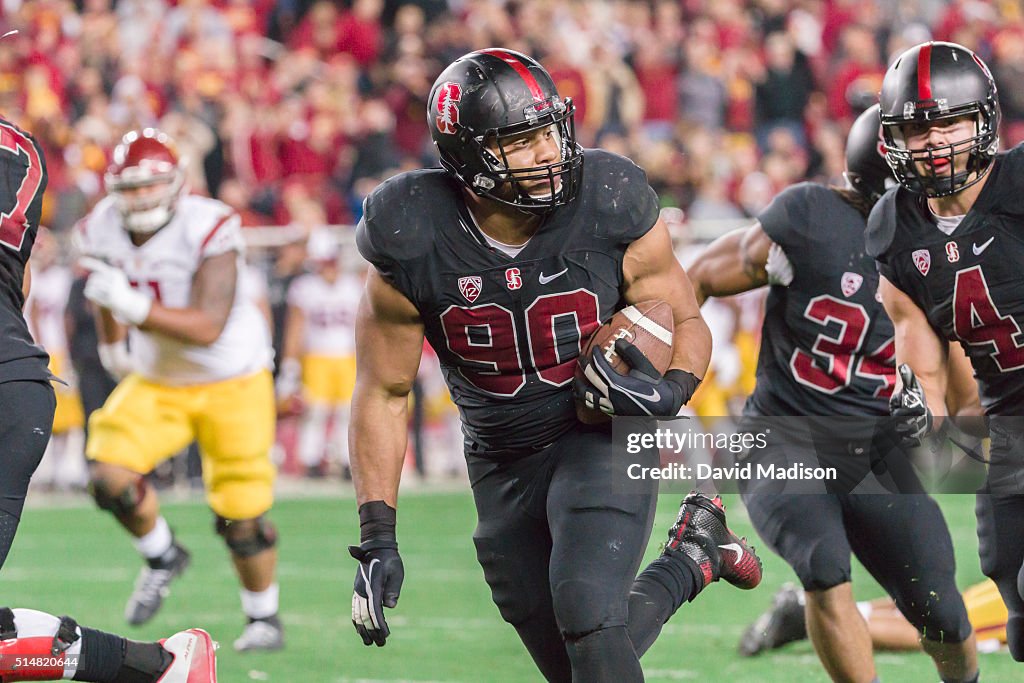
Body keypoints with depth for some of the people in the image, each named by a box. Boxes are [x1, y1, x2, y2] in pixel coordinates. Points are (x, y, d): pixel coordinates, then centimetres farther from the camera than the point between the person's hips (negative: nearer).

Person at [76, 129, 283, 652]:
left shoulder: (209, 231, -27)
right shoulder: (103, 232, -10)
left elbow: (207, 328, -34)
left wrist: (132, 304, -43)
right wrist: (111, 340, 29)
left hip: (231, 382, -4)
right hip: (157, 383, 4)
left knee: (240, 515, 0)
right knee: (111, 478, -17)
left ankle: (264, 617, 24)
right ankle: (162, 558, 13)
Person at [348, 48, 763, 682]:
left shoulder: (611, 214, -17)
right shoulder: (416, 249, -17)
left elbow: (686, 323, -2)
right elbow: (384, 393, -5)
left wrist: (671, 389, -26)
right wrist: (378, 538, -10)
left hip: (602, 439, -2)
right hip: (503, 467, 3)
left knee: (588, 617, -26)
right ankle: (696, 555, 34)